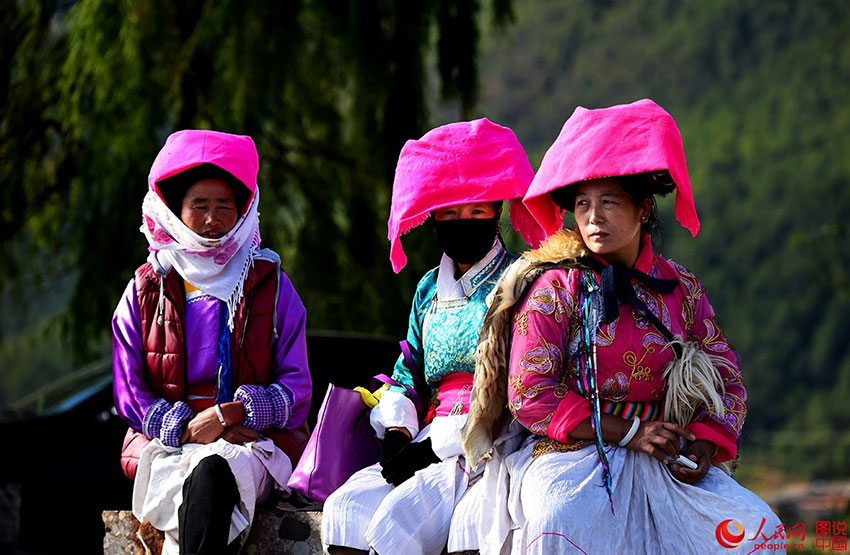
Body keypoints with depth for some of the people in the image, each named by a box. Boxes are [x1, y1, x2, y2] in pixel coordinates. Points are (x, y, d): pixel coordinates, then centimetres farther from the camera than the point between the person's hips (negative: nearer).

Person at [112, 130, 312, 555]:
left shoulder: (272, 287, 13)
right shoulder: (145, 292, 15)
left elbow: (296, 389, 7)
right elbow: (129, 396, 10)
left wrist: (230, 413, -12)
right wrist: (188, 428, -9)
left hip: (254, 443, -1)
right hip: (163, 445, 1)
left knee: (214, 470, -38)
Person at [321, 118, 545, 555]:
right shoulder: (429, 290, 20)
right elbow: (407, 376, 20)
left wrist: (434, 445, -15)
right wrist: (396, 431, -3)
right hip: (428, 441, 6)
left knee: (399, 517, -30)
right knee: (347, 508, -20)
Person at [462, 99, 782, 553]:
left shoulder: (682, 289, 10)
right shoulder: (554, 287, -1)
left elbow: (728, 383, 15)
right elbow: (529, 396, -6)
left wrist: (705, 445, -7)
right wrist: (629, 433, -13)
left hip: (663, 463, 4)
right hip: (569, 456, -3)